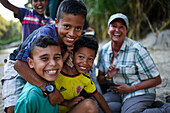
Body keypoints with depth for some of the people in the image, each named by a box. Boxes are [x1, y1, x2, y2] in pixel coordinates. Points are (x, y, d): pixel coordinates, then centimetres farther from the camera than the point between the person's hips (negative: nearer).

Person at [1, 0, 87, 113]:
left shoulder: (73, 41, -17)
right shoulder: (45, 34, -36)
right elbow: (19, 64, -45)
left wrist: (66, 55, -35)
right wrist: (49, 88, -52)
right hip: (18, 69, -5)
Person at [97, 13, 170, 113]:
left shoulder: (137, 50, -13)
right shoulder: (104, 50, 3)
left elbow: (156, 79, -11)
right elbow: (100, 79, 9)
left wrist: (130, 88, -16)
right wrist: (108, 77, -14)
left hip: (139, 93, -4)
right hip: (115, 93, 5)